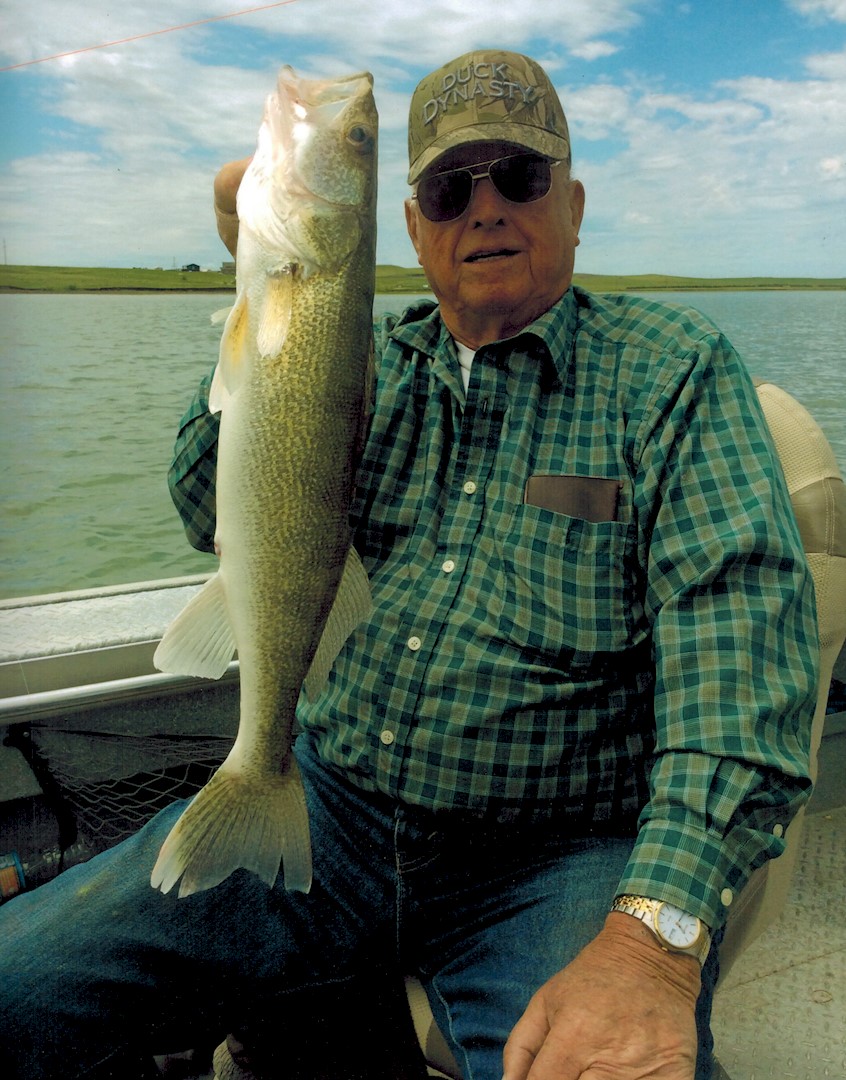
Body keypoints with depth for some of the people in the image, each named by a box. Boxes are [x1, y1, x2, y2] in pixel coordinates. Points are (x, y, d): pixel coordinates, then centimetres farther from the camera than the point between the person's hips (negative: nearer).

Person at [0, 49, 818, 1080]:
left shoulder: (673, 367, -1)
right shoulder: (370, 359, 10)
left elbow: (737, 609, -14)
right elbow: (217, 517, 1)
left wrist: (656, 934, -25)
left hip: (562, 859, -2)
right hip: (331, 801, 4)